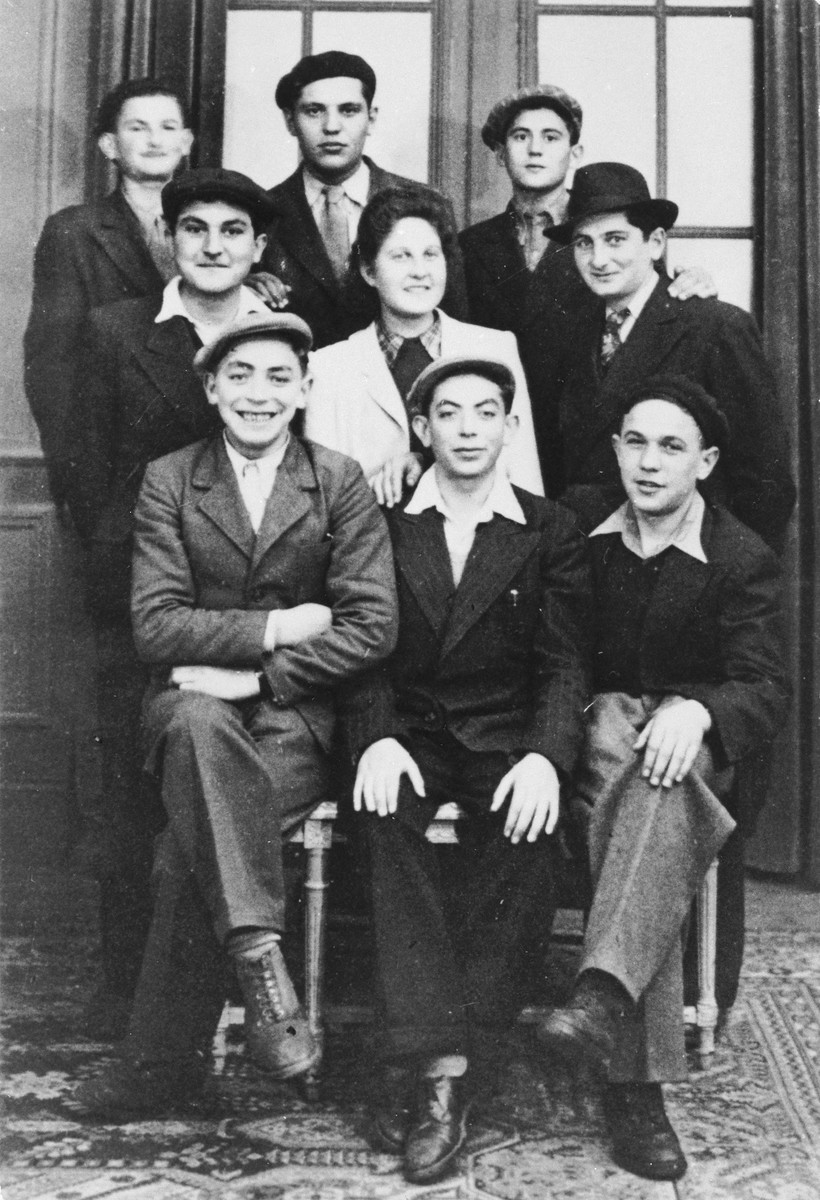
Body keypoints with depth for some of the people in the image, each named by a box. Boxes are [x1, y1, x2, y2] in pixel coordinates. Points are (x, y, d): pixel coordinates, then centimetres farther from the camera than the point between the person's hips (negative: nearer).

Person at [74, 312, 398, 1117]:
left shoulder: (340, 483, 4)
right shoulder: (168, 481, 8)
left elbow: (373, 627, -5)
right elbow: (154, 626, -2)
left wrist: (256, 675, -14)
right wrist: (274, 629, -11)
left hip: (297, 717, -1)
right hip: (192, 704, 1)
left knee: (189, 845, -28)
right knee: (199, 723, -37)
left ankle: (163, 1061, -15)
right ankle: (259, 959, -36)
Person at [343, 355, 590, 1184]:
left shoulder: (550, 532, 9)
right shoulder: (382, 525, 10)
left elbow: (563, 663, 1)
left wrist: (545, 755, -19)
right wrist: (377, 738, -18)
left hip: (507, 736, 0)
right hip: (408, 732, 1)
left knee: (525, 829, -31)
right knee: (386, 814, -32)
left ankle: (423, 1070, -25)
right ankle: (441, 1058, -32)